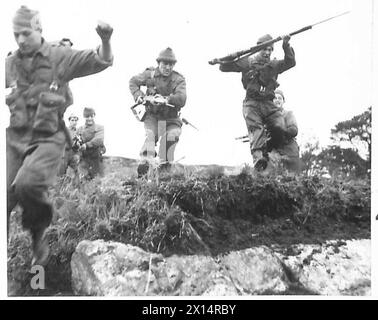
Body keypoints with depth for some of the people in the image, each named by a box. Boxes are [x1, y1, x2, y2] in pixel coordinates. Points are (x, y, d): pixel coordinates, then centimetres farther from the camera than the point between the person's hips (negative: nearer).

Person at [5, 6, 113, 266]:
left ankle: (39, 234, 1)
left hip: (48, 139, -4)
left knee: (27, 185, -29)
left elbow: (102, 62, -4)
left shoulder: (61, 57, -2)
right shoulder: (9, 64, 9)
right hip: (15, 138, 4)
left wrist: (105, 41, -22)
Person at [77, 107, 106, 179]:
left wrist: (87, 145, -24)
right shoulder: (80, 129, 12)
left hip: (96, 159, -1)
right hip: (84, 159, 1)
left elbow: (99, 140, -12)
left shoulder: (100, 128, 5)